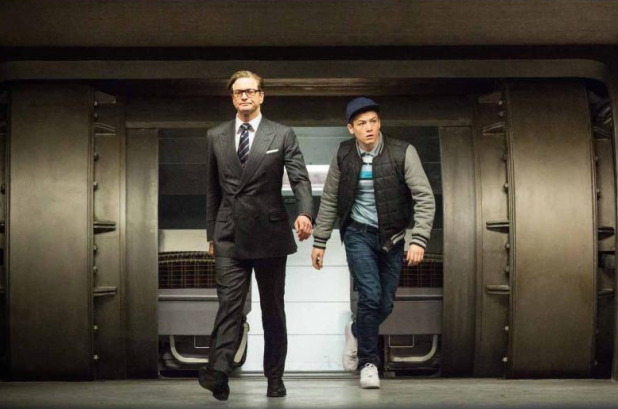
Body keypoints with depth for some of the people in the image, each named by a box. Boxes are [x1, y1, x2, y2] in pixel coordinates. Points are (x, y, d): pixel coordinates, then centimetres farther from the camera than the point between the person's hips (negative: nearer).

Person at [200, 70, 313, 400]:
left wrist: (305, 213, -24)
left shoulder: (282, 135, 3)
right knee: (229, 303, -12)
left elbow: (300, 178, -6)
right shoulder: (216, 137, 10)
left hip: (270, 234, -1)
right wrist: (211, 233, 13)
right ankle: (218, 372, -24)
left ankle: (274, 378, 17)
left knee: (273, 308, 8)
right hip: (229, 236, 1)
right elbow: (212, 188, 15)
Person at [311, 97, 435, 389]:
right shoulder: (343, 156, -6)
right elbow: (329, 201, 5)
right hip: (358, 234, -1)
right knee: (370, 295, -15)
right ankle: (369, 362, 2)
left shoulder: (403, 153, -13)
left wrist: (419, 240, -23)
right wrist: (319, 241, 5)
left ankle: (356, 331, 39)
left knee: (385, 304, 6)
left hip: (391, 237, 1)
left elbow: (425, 198, -14)